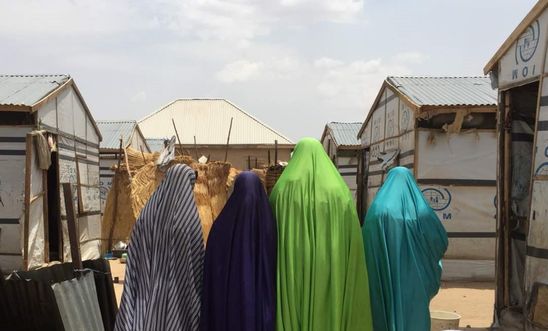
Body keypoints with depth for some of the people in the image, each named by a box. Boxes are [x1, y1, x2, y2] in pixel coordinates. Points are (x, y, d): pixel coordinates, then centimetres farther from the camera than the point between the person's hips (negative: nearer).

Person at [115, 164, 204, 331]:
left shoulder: (147, 213, 2)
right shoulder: (187, 216, -12)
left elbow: (136, 260, 4)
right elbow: (195, 261, -8)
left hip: (147, 289, 5)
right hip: (178, 292, -5)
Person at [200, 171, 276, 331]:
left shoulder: (222, 224, -7)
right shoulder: (268, 222, -6)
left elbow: (213, 271, -3)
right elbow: (273, 269, -2)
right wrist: (270, 304, 8)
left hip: (228, 298, 0)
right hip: (261, 301, 1)